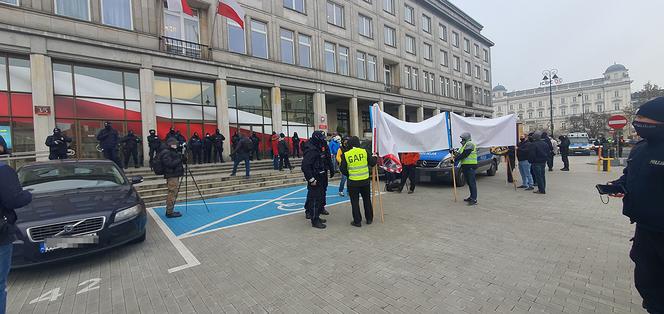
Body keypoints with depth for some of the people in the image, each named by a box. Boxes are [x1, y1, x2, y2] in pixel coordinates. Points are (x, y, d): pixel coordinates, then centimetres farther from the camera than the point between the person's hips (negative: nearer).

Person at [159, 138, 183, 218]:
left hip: (174, 175, 10)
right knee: (172, 193, -7)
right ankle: (169, 212, 0)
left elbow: (175, 162, 20)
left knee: (173, 193, 14)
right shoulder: (166, 153, -13)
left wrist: (182, 159, 3)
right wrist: (180, 159, -20)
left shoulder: (172, 151, 18)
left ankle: (170, 211, 23)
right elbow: (170, 164, -23)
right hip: (172, 176, -10)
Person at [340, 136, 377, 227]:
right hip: (365, 180, 3)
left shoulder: (345, 155, -8)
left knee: (355, 202, 10)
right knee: (367, 200, 19)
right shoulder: (364, 151, -5)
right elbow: (372, 163, 1)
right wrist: (374, 158, 22)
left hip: (353, 182, -2)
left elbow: (342, 169, -3)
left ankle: (357, 221, 15)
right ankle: (369, 219, 30)